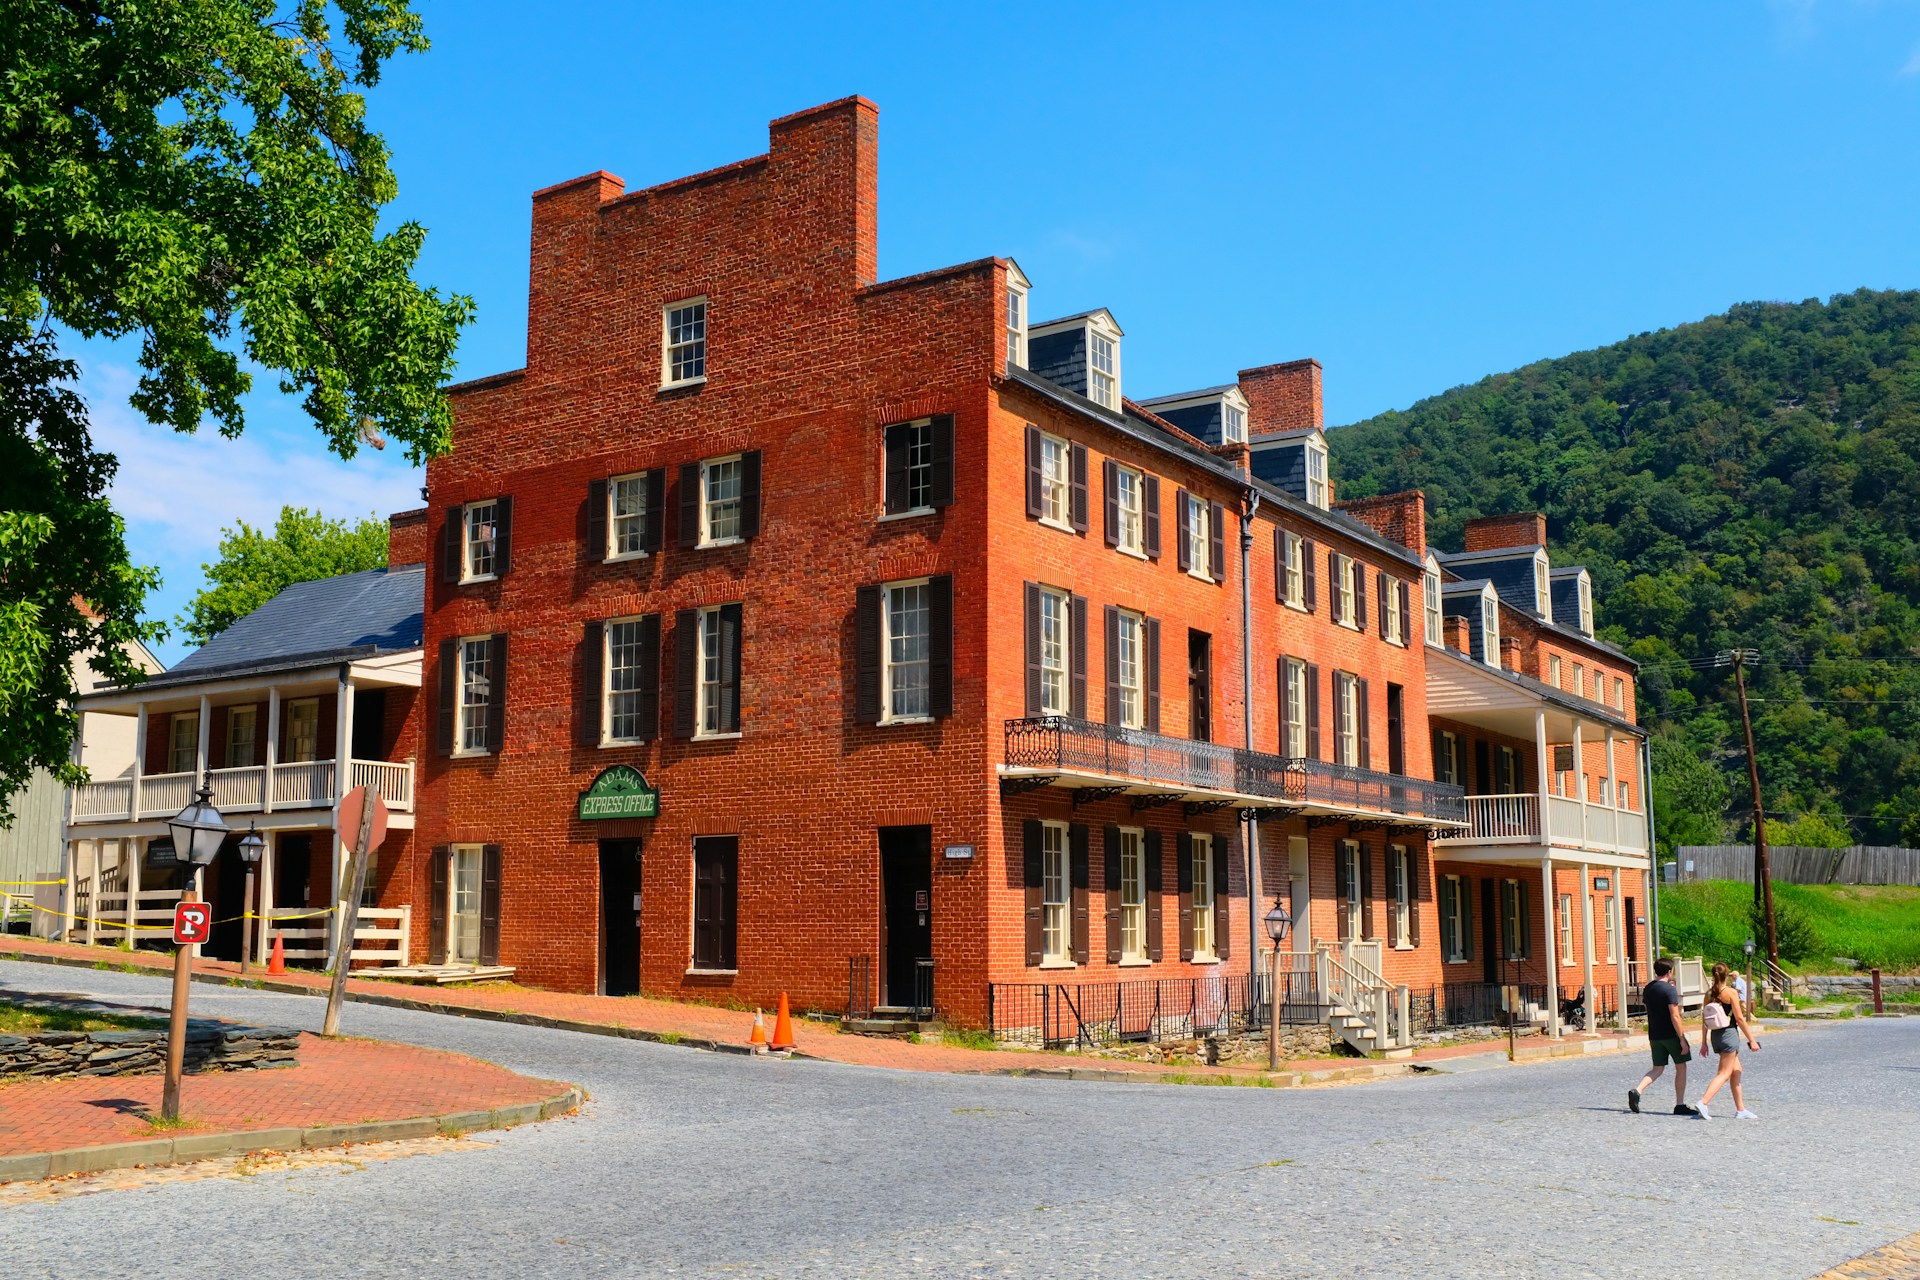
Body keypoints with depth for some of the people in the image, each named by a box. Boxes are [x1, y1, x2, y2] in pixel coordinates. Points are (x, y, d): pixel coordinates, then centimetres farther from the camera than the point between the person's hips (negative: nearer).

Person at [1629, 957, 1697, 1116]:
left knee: (1658, 1069, 9)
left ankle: (1637, 1090, -16)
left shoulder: (1648, 989, 7)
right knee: (1681, 1068, 9)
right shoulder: (1670, 989, -15)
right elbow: (1674, 1016, -19)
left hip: (1654, 1036, 6)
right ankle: (1680, 1105, 12)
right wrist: (1682, 1039, -17)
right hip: (1671, 1035, -6)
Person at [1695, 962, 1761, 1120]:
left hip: (1715, 1035, 7)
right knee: (1724, 1074, -6)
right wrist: (1752, 1040, -6)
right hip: (1729, 1034, -7)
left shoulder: (1709, 994, 7)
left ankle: (1740, 1110, 18)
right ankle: (1703, 1103, -20)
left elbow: (1704, 1020, 8)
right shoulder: (1731, 992, -11)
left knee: (1736, 1071, 16)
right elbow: (1739, 1018, -12)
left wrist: (1704, 1043, 14)